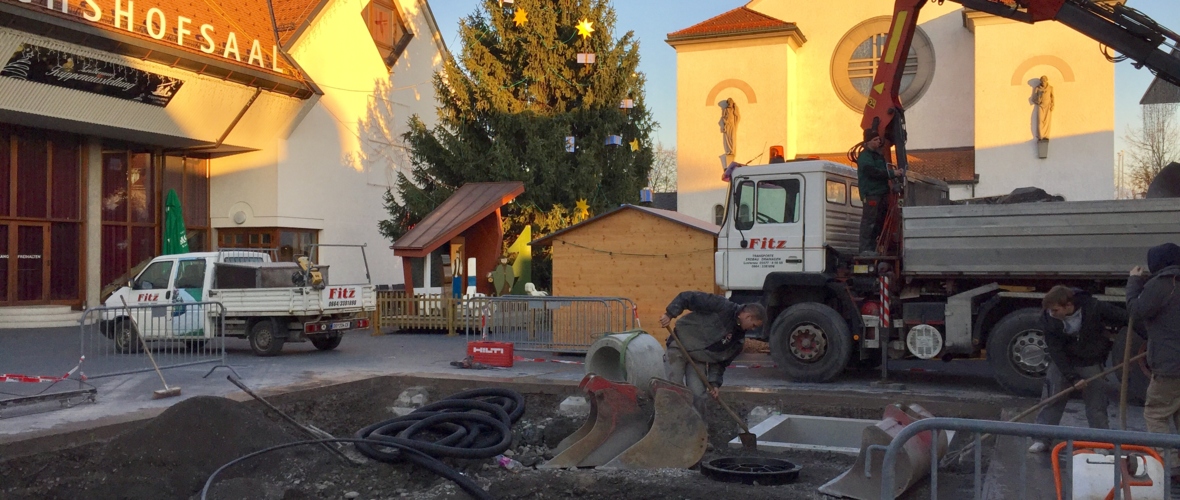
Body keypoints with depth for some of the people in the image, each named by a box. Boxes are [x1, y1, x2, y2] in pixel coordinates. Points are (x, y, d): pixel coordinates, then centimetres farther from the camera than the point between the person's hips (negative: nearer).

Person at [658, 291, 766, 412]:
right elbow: (687, 297, -20)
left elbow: (721, 361, 7)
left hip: (698, 360, 6)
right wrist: (669, 314, -26)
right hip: (678, 349, -6)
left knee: (698, 396, -4)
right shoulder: (722, 307, -18)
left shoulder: (738, 340, 2)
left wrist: (715, 383, -5)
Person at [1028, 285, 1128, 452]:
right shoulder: (1048, 319, -21)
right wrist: (1072, 377, -23)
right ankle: (1043, 439, 11)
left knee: (1096, 404, 1)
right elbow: (1056, 351, -18)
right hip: (1062, 363, 1)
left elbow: (1126, 318, -18)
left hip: (1090, 363, -1)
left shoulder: (1094, 308, -26)